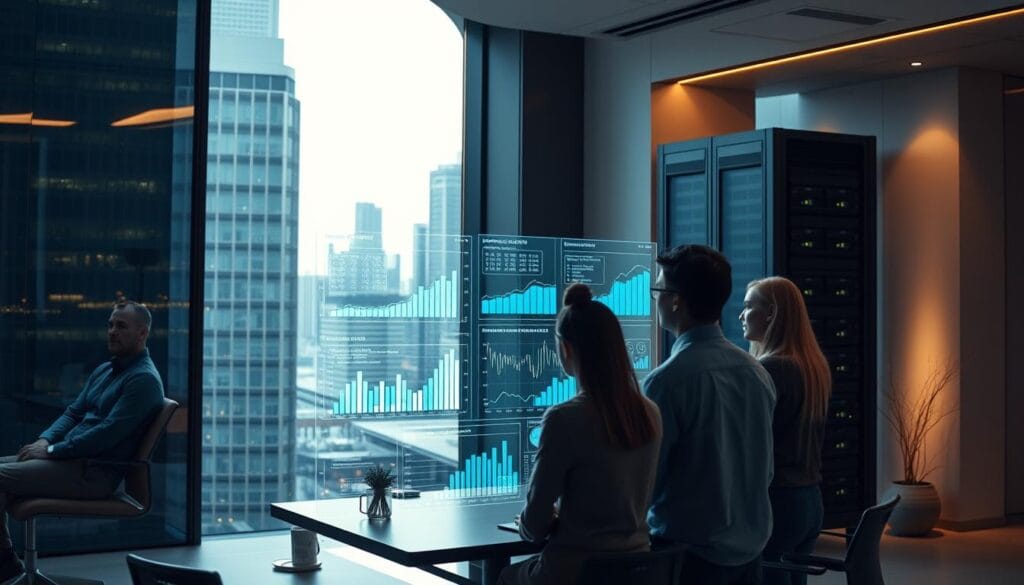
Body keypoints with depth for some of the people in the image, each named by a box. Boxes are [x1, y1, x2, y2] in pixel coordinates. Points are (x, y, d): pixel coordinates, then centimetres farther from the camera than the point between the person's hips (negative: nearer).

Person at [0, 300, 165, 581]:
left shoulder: (144, 379, -12)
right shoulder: (103, 371, 19)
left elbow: (107, 433, -20)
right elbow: (74, 413, 20)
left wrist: (52, 451, -15)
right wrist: (45, 440, 0)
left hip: (93, 473, -10)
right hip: (72, 457, 10)